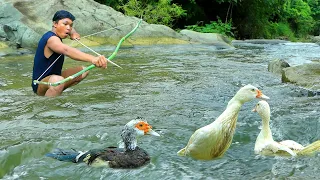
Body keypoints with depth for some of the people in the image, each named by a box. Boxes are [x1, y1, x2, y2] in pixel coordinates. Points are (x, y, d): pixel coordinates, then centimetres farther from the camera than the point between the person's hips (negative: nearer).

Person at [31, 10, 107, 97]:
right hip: (40, 83, -10)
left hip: (52, 79, 10)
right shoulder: (51, 38, -23)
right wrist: (92, 59, -62)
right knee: (57, 80, -42)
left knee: (83, 71, 12)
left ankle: (55, 92, 13)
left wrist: (73, 33, 4)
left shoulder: (56, 34, 7)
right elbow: (67, 50, -45)